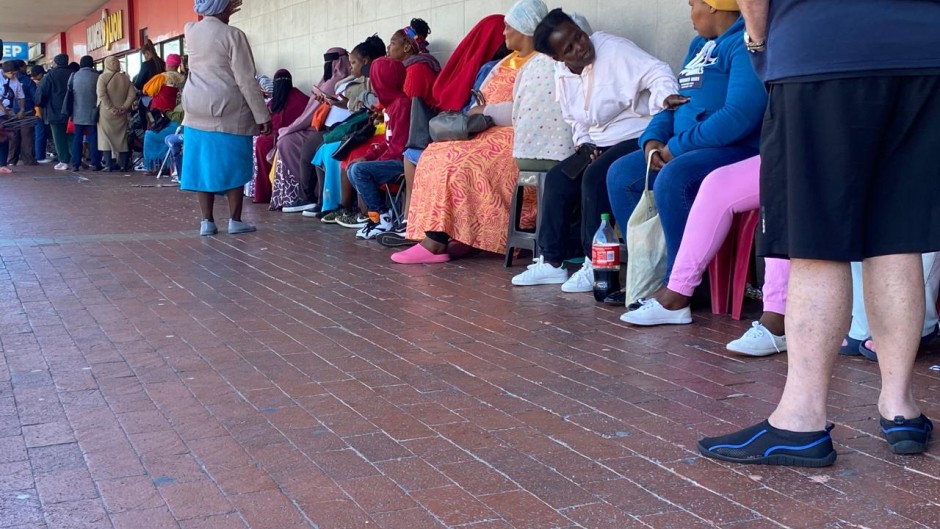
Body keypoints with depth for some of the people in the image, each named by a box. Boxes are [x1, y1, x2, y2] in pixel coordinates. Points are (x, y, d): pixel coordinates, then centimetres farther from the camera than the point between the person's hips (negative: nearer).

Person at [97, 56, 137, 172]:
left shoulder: (103, 77, -7)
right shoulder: (125, 78, 4)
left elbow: (102, 94, -17)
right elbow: (132, 94, -1)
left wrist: (110, 108, -14)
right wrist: (124, 107, -4)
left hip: (106, 113, -3)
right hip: (121, 115, 3)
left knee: (106, 138, 2)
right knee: (122, 138, 11)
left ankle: (108, 165, -3)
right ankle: (124, 165, 10)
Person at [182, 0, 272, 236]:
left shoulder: (190, 30, 4)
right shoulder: (232, 35, -12)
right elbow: (246, 80, -14)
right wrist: (262, 116, -10)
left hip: (196, 111, 5)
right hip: (228, 112, -5)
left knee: (204, 165, 8)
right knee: (232, 166, 4)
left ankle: (207, 221, 9)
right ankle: (235, 220, 7)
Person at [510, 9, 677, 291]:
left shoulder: (614, 49, -15)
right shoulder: (562, 74, 7)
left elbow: (657, 73, -26)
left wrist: (667, 98, -47)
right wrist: (583, 142, -1)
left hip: (637, 138, -8)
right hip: (599, 145, 8)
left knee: (595, 177, -28)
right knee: (557, 178, -4)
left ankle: (597, 265, -18)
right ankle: (552, 261, 1)